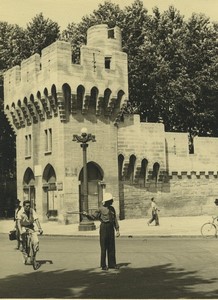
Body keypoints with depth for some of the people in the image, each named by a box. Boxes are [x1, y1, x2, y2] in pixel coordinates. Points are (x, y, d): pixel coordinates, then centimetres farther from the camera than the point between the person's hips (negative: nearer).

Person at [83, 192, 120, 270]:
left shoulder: (112, 208, 11)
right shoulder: (101, 208, -5)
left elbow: (115, 219, 15)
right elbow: (94, 217, -8)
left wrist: (117, 229, 12)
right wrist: (87, 215, -27)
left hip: (111, 228, 5)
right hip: (104, 227, -5)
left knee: (111, 247, 8)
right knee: (104, 247, -2)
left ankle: (112, 264, 17)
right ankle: (103, 265, 4)